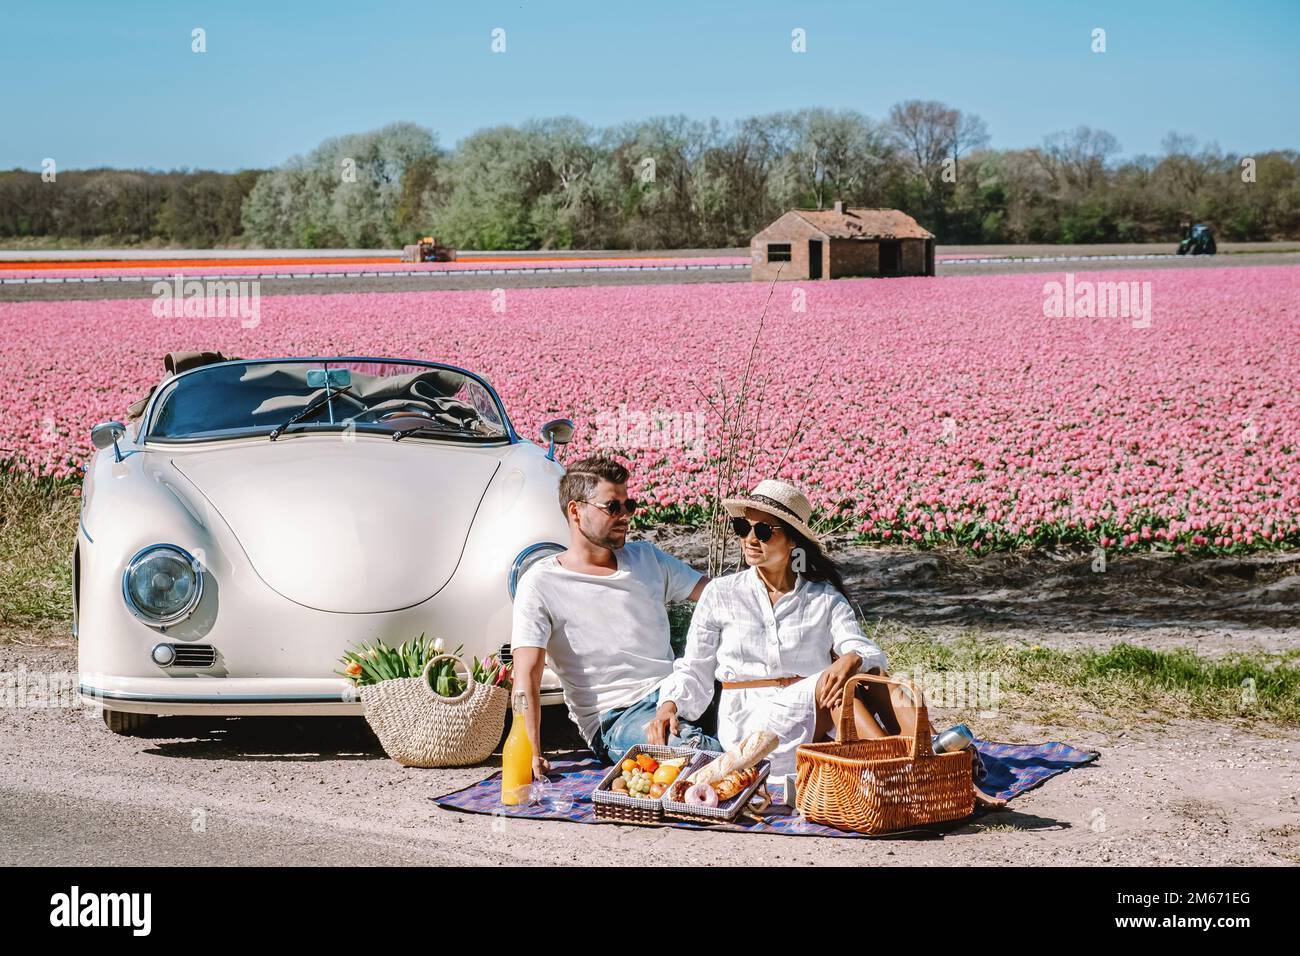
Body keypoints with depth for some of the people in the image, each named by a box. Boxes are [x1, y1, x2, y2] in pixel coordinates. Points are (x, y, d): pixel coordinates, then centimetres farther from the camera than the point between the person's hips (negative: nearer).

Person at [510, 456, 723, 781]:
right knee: (703, 752, -35)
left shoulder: (647, 558, 18)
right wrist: (532, 755, -22)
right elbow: (527, 677, -8)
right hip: (614, 720, -6)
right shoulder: (542, 584, 0)